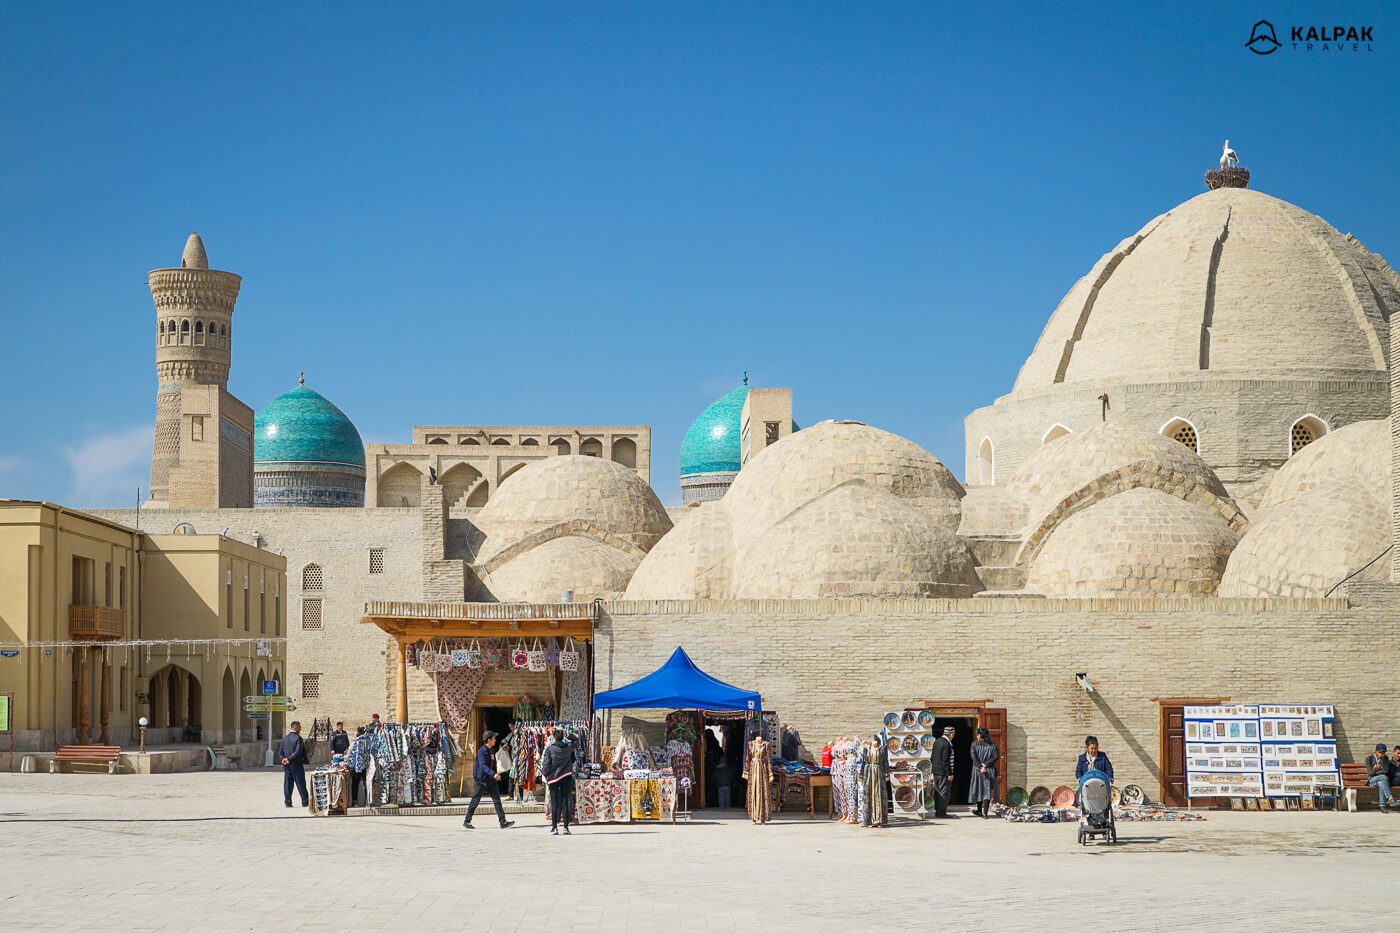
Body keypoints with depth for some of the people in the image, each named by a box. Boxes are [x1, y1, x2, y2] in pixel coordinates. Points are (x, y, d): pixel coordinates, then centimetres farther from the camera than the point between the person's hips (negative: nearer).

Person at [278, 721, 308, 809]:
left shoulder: (284, 738, 11)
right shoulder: (298, 738, -10)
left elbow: (280, 751, 6)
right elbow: (298, 752, -19)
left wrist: (283, 759, -6)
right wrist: (289, 759, -14)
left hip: (286, 765, 5)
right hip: (296, 765, -5)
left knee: (288, 783, 7)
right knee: (300, 783, 2)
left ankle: (287, 801, 5)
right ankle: (305, 801, 8)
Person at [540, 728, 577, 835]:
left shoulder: (550, 749, -11)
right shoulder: (569, 748, -2)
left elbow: (546, 765, -11)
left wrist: (545, 773, 9)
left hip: (553, 778, -2)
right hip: (567, 777, 2)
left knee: (554, 803, 4)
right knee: (565, 802, 6)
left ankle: (554, 827, 2)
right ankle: (566, 827, 4)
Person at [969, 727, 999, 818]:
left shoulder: (975, 744, -2)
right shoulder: (992, 745, 3)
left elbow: (973, 756, -15)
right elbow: (996, 756, -9)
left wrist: (980, 766, -19)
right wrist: (986, 764, -12)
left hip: (977, 770, -1)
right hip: (990, 771, 1)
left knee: (978, 790, 15)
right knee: (987, 790, 0)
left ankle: (979, 811, 28)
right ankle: (985, 812, -10)